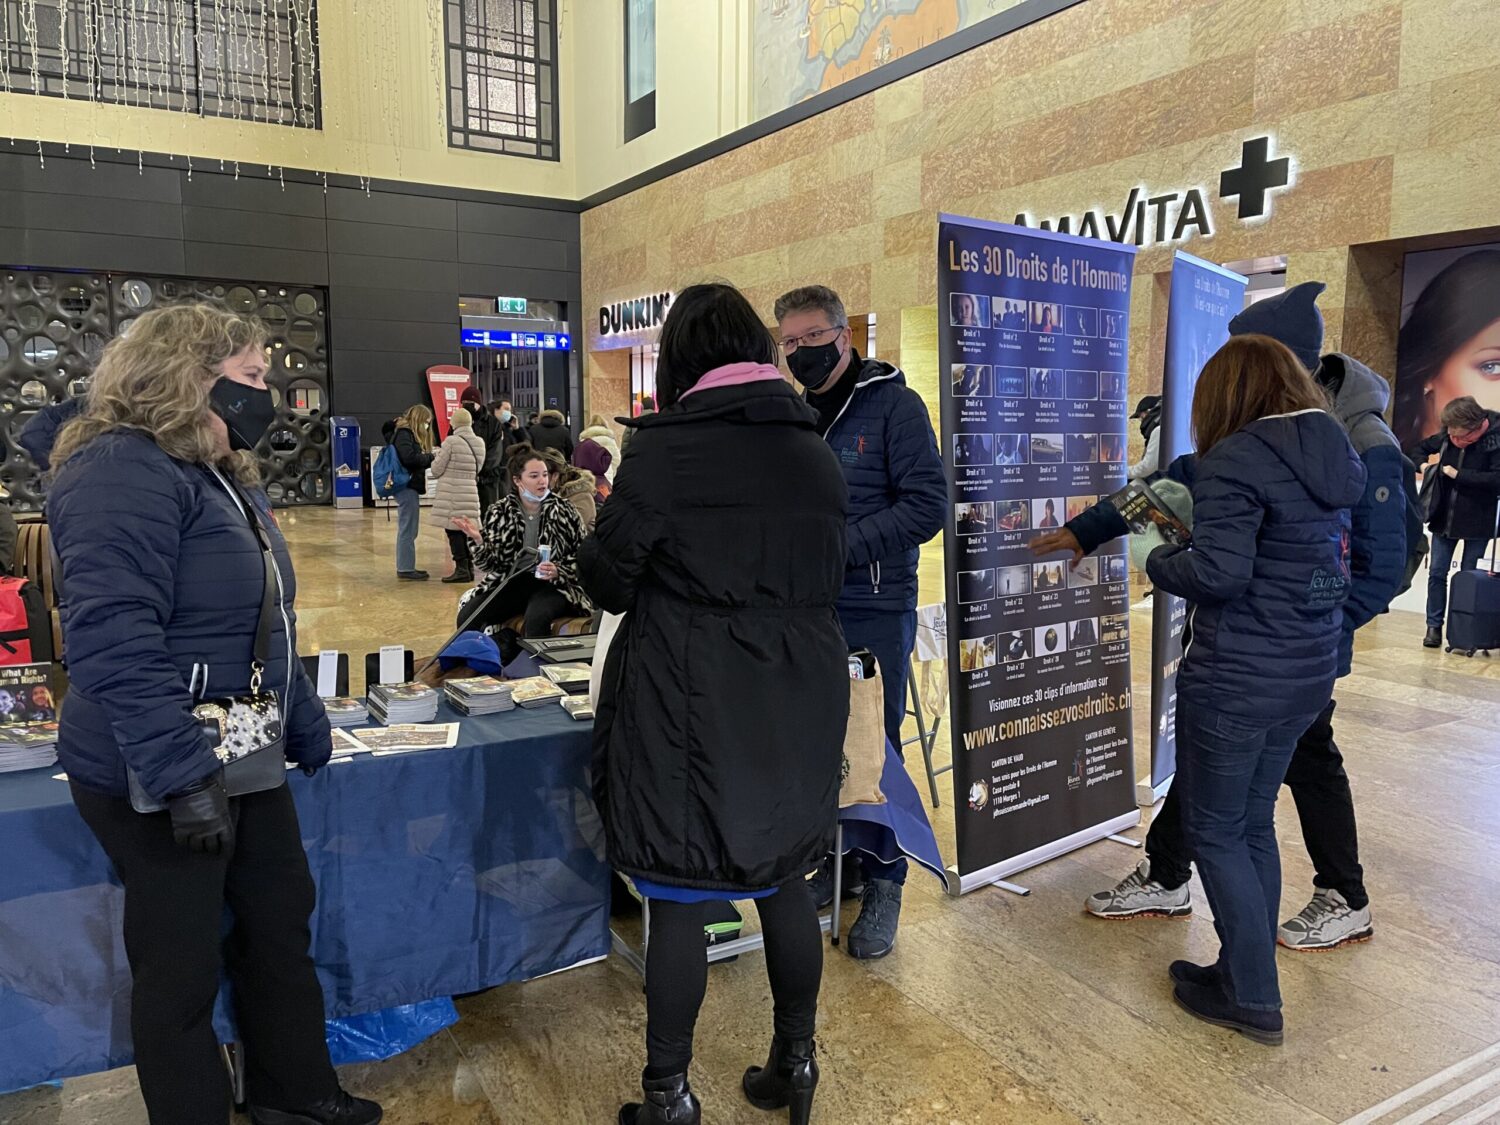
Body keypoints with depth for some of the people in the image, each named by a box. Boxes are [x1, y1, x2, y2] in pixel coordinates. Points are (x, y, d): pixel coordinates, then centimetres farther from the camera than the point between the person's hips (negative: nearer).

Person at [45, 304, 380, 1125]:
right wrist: (183, 776, -31)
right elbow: (114, 643, -29)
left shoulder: (220, 474, 12)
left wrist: (306, 727, 22)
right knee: (182, 964, 7)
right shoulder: (121, 472, -19)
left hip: (242, 758, 10)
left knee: (282, 919, 18)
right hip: (160, 779, -10)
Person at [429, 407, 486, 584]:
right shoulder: (480, 443, 6)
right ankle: (469, 568, 14)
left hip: (451, 493, -6)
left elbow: (436, 470, -5)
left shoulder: (451, 441, -12)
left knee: (453, 530, -2)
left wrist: (437, 456, 13)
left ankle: (462, 569, -5)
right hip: (470, 491, 6)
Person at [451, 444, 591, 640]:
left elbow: (582, 557, 1)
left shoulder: (564, 510, 0)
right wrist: (478, 541, -15)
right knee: (467, 616, -19)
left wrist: (558, 571, -16)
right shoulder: (500, 513, 5)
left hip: (552, 584, -3)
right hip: (510, 582, 3)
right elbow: (491, 562, 4)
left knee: (536, 618, -35)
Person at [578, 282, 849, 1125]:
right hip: (799, 695, 6)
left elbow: (609, 574, -7)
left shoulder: (669, 444, -11)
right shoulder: (815, 447, 6)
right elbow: (827, 572, 12)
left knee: (681, 898, 6)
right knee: (784, 881, 18)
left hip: (692, 701, -5)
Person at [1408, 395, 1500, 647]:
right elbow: (1420, 449, 18)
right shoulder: (1447, 436, -1)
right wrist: (1423, 464, -3)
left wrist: (1458, 474, -21)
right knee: (1437, 573, 5)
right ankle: (1434, 626, 14)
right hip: (1444, 518, 4)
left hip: (1477, 522, -4)